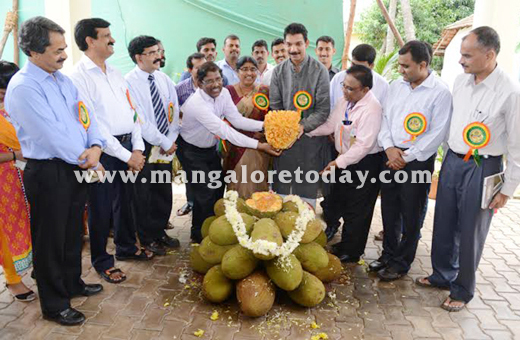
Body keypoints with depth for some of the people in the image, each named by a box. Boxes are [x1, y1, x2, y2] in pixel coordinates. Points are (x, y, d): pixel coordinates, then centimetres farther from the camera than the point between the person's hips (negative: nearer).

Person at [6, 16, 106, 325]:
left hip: (77, 168, 8)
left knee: (73, 233, 21)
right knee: (50, 240, 8)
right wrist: (90, 163, -13)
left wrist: (95, 146, -12)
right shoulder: (23, 87, -17)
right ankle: (54, 305, 26)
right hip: (48, 173, -8)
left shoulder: (63, 79, 9)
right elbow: (53, 135, -22)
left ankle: (72, 283, 42)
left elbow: (86, 115, 7)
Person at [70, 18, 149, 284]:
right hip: (103, 151, -7)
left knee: (124, 200, 19)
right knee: (101, 207, 6)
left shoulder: (115, 73, 13)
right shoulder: (80, 76, -11)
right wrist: (126, 155, -15)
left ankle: (126, 247, 39)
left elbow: (132, 112, 12)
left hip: (127, 147, 7)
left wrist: (137, 147, 1)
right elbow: (92, 124, -17)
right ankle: (101, 261, 24)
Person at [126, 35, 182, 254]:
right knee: (143, 192, 6)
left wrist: (171, 140, -5)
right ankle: (147, 238, 22)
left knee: (164, 191, 13)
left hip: (166, 145, 6)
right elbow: (140, 121, -17)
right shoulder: (129, 82, -12)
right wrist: (164, 143, -14)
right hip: (144, 146, -6)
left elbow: (174, 111, 6)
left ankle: (160, 232, 31)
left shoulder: (164, 79, 7)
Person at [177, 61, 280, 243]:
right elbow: (225, 131, -36)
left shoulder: (223, 93, -9)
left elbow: (237, 120, -12)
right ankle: (200, 234, 13)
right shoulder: (197, 104, -32)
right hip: (191, 150, -7)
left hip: (210, 148, 7)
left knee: (218, 187, 11)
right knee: (206, 192, -8)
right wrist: (259, 145, -37)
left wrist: (264, 125, -27)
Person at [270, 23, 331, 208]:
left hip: (311, 136, -2)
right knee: (281, 186, 10)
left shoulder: (319, 70, -6)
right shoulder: (279, 71, 4)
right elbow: (275, 106, 5)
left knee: (308, 191, 7)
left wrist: (303, 126, -20)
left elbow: (323, 109, -8)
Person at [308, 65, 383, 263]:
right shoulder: (345, 101, 3)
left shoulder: (371, 109, -23)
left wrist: (339, 162, -23)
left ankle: (352, 253, 25)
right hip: (345, 159, 9)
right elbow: (330, 125, 10)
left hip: (365, 164, -9)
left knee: (357, 211, 6)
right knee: (340, 202, 20)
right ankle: (347, 242, 40)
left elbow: (364, 145, -25)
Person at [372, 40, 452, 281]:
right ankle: (389, 254, 32)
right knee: (389, 209, 14)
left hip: (418, 160, -5)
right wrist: (389, 148, -5)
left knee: (411, 215, 6)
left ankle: (402, 262, 22)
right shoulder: (396, 86, 8)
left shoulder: (440, 92, -10)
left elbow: (437, 134, -13)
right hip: (391, 156, 5)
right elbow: (385, 117, 9)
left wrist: (406, 158, -13)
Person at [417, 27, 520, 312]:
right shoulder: (460, 81, 2)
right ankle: (442, 274, 37)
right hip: (452, 160, 6)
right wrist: (449, 156, 16)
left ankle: (463, 290, 28)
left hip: (482, 167, -5)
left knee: (470, 233, 8)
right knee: (443, 225, 15)